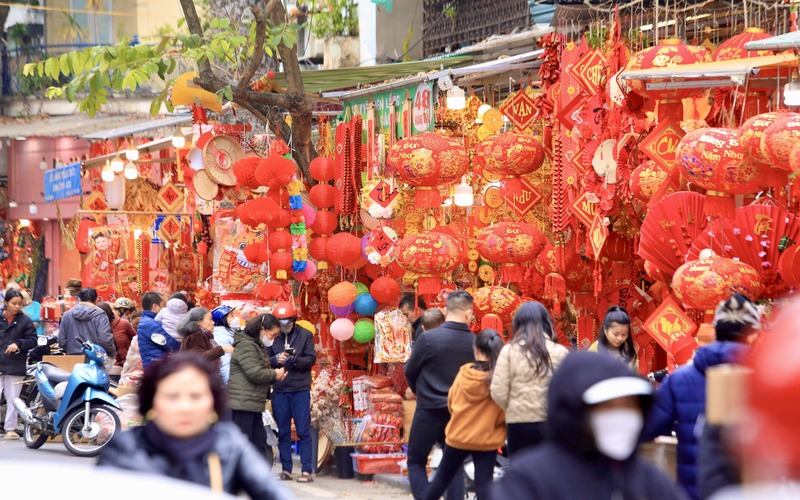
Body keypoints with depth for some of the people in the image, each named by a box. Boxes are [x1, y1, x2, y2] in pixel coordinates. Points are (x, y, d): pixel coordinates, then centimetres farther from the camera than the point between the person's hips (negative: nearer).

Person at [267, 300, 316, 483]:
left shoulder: (305, 335, 2)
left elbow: (311, 359, -4)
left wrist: (293, 360, -21)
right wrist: (276, 360, -18)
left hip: (300, 389, -2)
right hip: (279, 390, 2)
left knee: (303, 431, -3)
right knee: (283, 432, 6)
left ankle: (306, 471, -2)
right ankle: (286, 469, 12)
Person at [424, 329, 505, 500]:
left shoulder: (464, 373, -7)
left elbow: (451, 402, 4)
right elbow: (506, 411, -8)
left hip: (458, 435, 2)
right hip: (486, 439, -2)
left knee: (443, 476, 19)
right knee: (484, 484, -1)